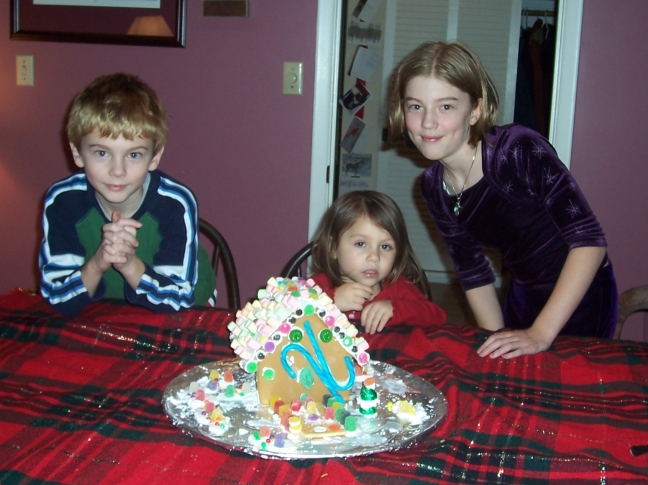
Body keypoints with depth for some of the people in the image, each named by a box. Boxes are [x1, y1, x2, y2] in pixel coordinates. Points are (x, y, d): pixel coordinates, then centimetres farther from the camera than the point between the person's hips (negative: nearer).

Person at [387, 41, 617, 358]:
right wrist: (498, 341, -7)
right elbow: (474, 274, 2)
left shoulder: (520, 149, -26)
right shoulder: (433, 187, -7)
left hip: (579, 295, -5)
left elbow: (589, 241, -27)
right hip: (522, 294, 5)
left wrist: (540, 334, -29)